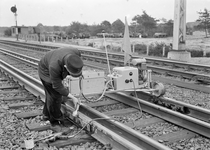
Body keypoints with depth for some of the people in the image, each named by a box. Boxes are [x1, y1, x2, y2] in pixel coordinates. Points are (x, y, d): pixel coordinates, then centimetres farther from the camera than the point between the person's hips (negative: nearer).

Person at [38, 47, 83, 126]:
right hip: (46, 71, -6)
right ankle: (55, 121, 11)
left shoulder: (76, 54, -34)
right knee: (54, 95, -7)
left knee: (51, 94, 17)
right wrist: (72, 98, -28)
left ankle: (47, 115, 36)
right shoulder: (54, 67, -44)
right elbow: (57, 86, -30)